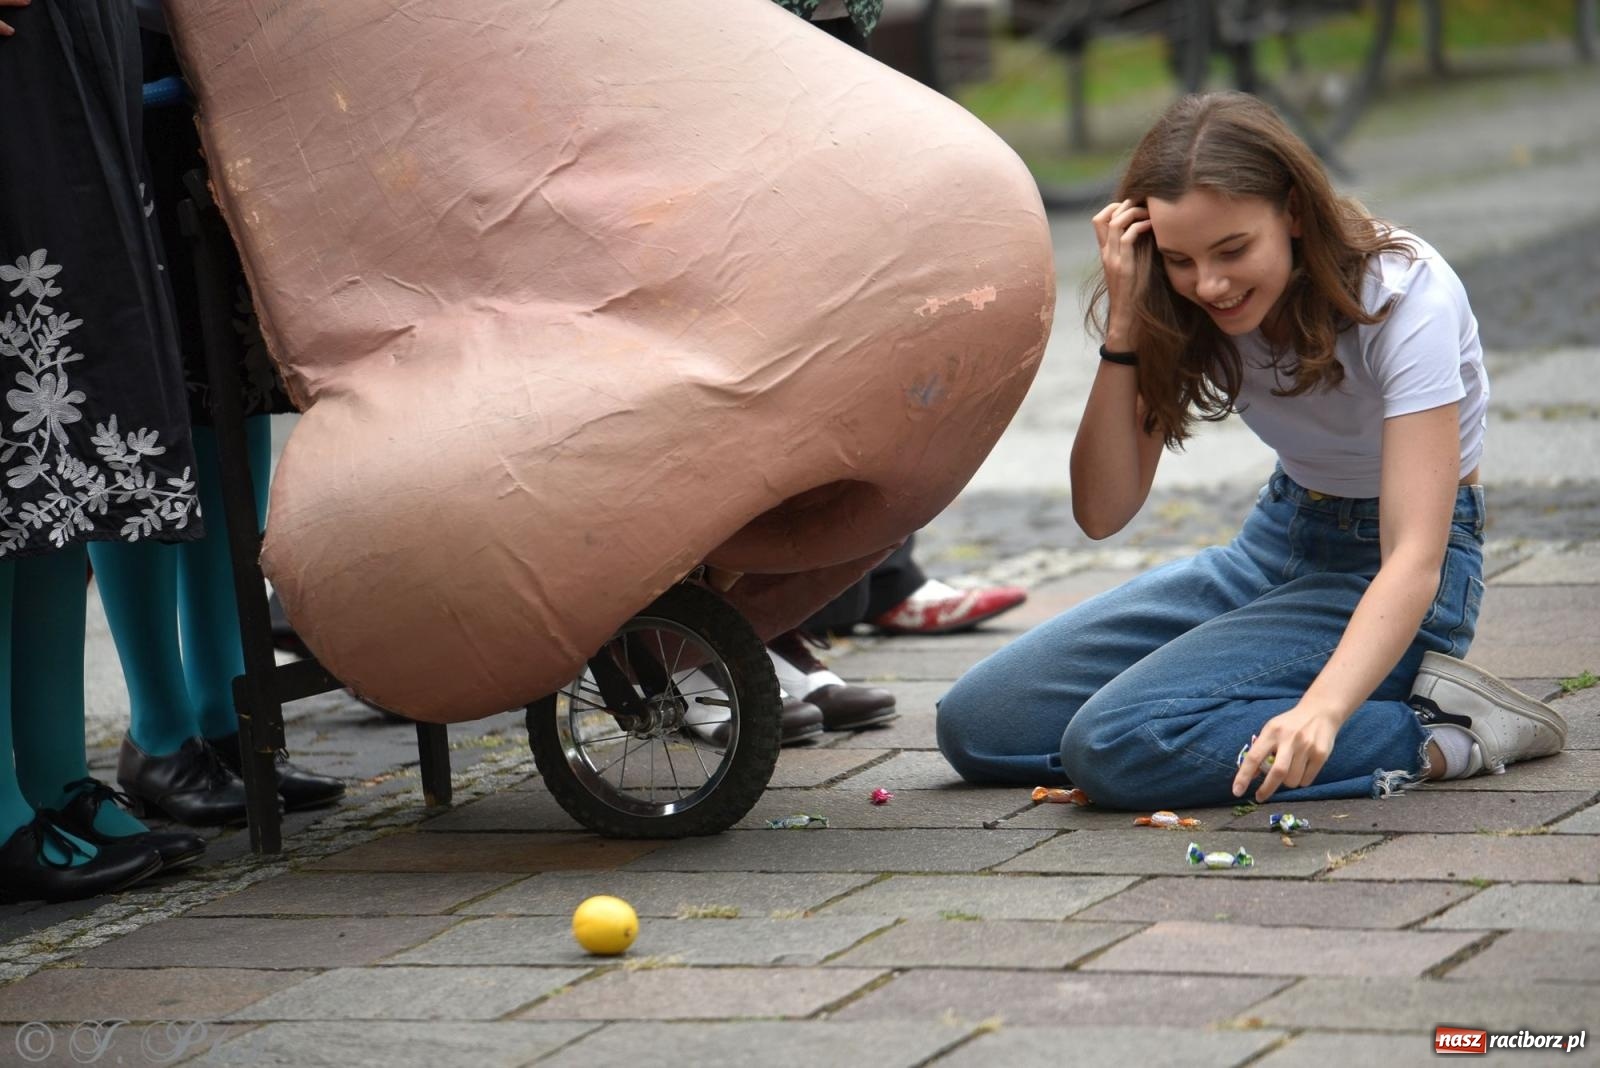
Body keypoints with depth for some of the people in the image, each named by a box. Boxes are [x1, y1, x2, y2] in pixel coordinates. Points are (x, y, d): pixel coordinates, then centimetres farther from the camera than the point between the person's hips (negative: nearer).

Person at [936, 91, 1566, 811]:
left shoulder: (1404, 295, -25)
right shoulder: (1180, 311, -9)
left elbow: (1415, 555, -34)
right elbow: (1102, 512, -12)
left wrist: (1321, 708, -51)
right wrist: (1124, 327, -24)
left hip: (1387, 578, -7)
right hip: (1277, 542, 8)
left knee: (1118, 745, -27)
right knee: (976, 726, 0)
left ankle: (1440, 736, -13)